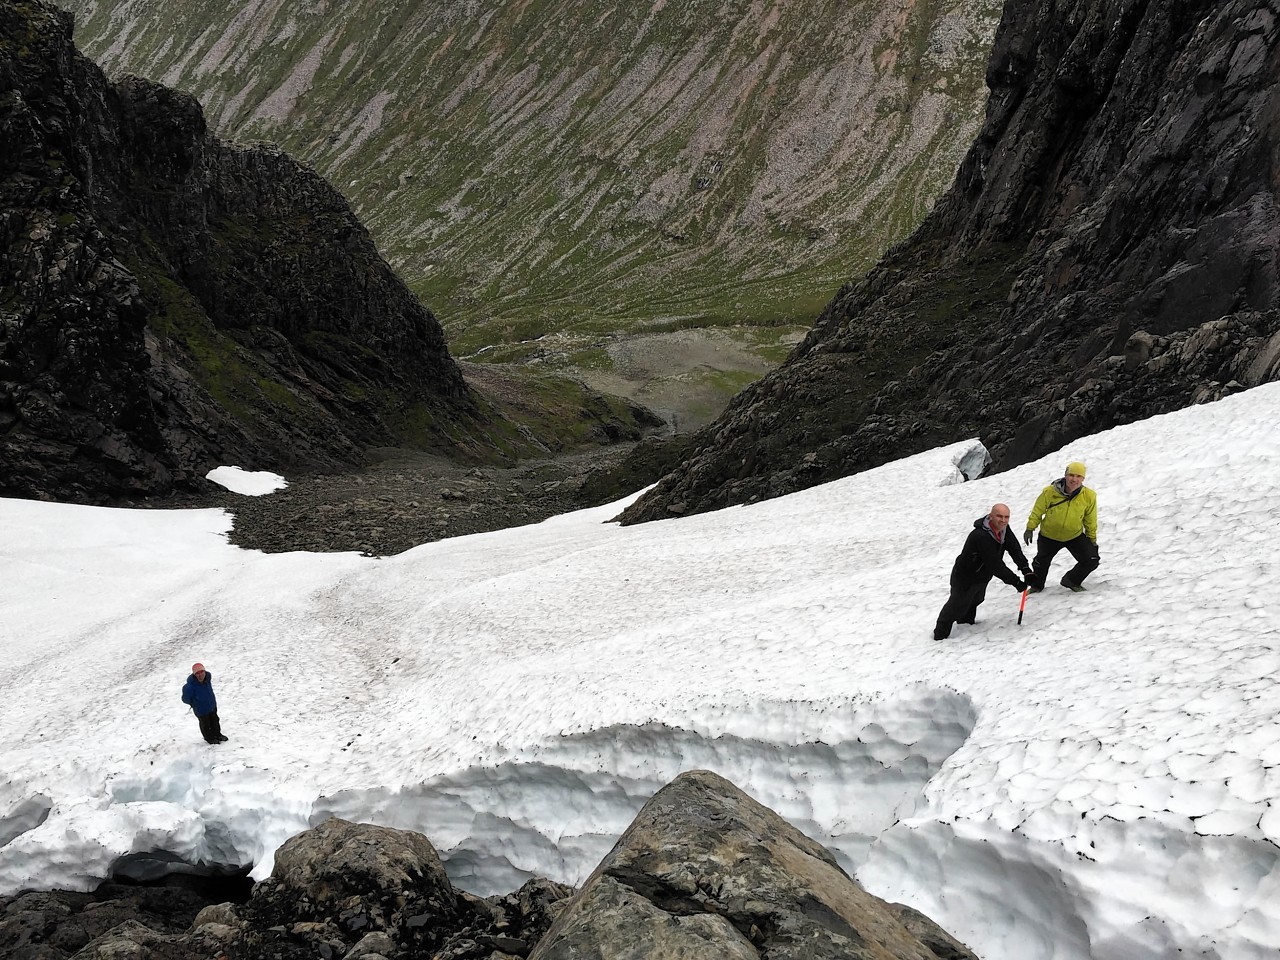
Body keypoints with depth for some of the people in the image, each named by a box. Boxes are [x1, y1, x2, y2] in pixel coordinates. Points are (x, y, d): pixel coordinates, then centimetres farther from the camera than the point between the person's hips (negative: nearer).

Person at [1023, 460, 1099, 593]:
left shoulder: (1089, 496, -17)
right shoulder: (1049, 492, -23)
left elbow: (1090, 520, -2)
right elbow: (1037, 511, -8)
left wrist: (1092, 539, 6)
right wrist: (1030, 529, -5)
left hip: (1075, 536, 1)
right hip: (1049, 535, -1)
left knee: (1092, 561, -9)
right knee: (1041, 562, 16)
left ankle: (1071, 581, 17)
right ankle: (1036, 584, 46)